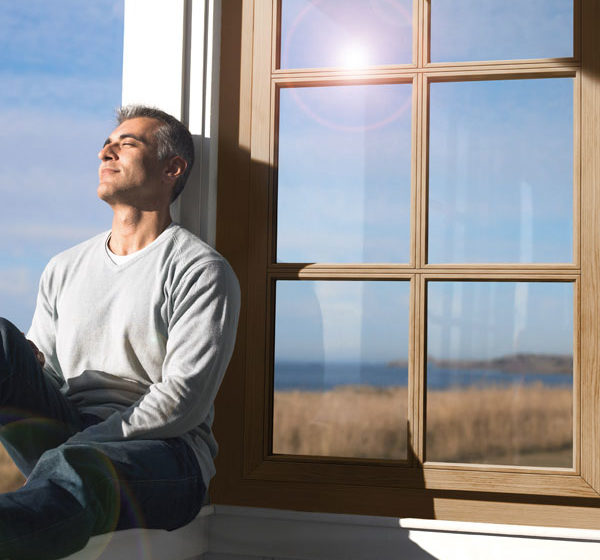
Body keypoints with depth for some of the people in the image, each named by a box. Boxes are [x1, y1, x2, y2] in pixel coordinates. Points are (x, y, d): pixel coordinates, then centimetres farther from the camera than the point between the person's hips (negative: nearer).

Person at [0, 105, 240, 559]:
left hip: (163, 453, -5)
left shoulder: (201, 270, 0)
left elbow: (183, 402, -11)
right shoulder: (64, 269, 21)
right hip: (68, 436, 6)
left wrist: (82, 442, -17)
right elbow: (40, 362, 19)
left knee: (71, 469, -40)